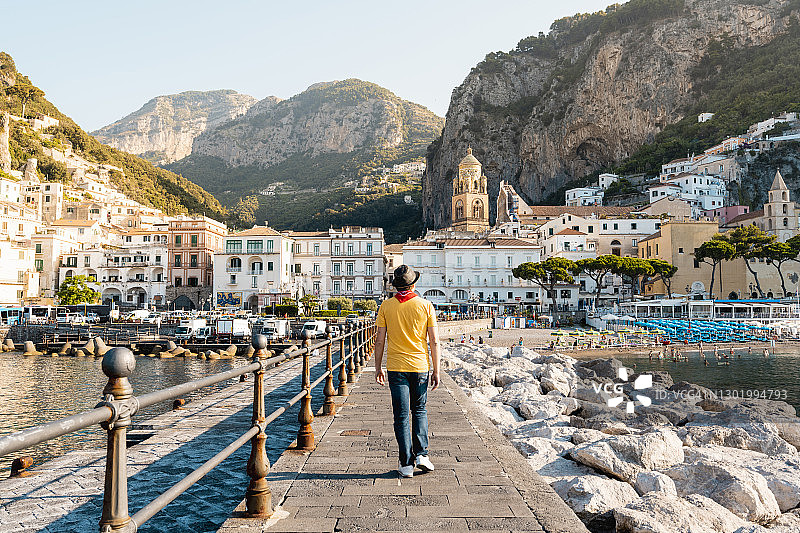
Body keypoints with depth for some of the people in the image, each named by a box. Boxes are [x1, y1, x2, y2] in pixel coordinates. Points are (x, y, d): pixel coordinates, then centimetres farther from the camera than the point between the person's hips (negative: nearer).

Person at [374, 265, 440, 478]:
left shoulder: (386, 306, -2)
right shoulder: (425, 305, -3)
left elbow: (379, 341, -1)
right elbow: (434, 341, -4)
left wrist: (378, 367, 9)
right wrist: (436, 370, 3)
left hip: (396, 367, 0)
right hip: (420, 366, 1)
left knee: (401, 416, 5)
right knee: (419, 410, 19)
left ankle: (407, 464, 8)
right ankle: (421, 454, 10)